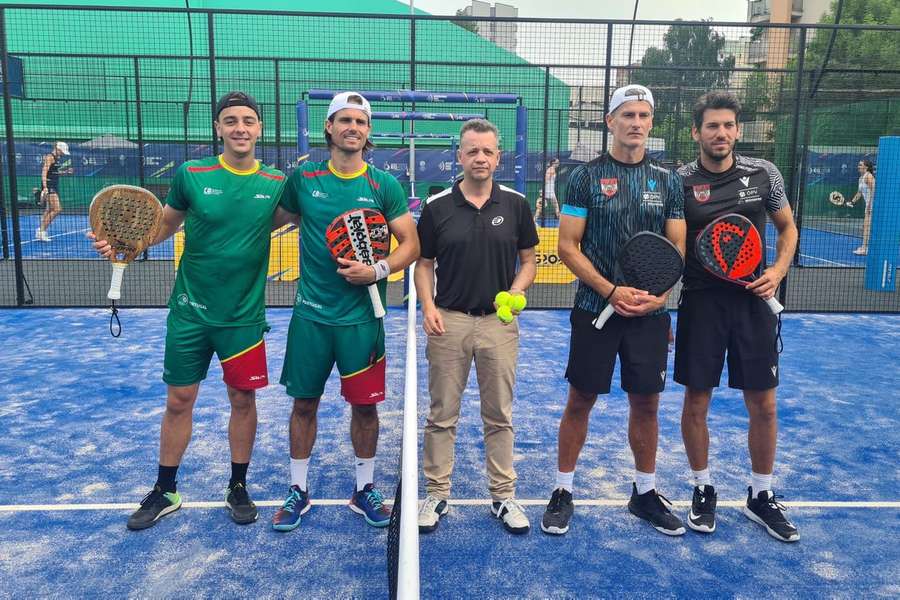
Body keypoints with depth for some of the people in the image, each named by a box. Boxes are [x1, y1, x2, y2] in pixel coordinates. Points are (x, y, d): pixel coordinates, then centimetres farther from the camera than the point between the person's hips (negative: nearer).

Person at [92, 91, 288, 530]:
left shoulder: (276, 184, -5)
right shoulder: (191, 175, -5)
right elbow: (166, 224, 8)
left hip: (244, 316, 0)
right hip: (190, 313, 0)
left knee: (243, 400, 10)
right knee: (178, 401, 10)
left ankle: (238, 488, 30)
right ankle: (164, 492, 29)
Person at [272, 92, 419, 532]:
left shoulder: (385, 186, -1)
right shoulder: (303, 179, 2)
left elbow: (411, 244, -1)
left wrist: (378, 270, -14)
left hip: (361, 316, 0)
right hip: (311, 314, 1)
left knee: (365, 405, 8)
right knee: (304, 403, 10)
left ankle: (364, 489, 28)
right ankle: (298, 491, 28)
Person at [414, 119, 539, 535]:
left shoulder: (515, 204, 2)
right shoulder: (437, 206, 0)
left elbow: (528, 260, 8)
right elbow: (423, 263, 6)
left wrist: (516, 291, -11)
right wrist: (428, 307, -9)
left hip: (499, 322, 1)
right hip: (448, 321, 0)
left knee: (499, 415, 10)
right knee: (442, 415, 7)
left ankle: (503, 495, 23)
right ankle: (437, 493, 21)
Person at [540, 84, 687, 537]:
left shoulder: (668, 181, 7)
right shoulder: (586, 176, -2)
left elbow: (677, 248, 8)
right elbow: (568, 247, -5)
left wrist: (660, 293, -10)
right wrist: (612, 291, -15)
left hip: (650, 313, 3)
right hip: (595, 309, -3)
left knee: (646, 403, 11)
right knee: (580, 401, 5)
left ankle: (645, 492, 28)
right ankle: (563, 491, 20)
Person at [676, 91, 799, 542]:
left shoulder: (763, 174, 2)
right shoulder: (679, 183, -4)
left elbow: (787, 228, 14)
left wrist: (777, 272, -3)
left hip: (753, 302, 2)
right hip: (700, 304, -1)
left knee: (763, 406, 7)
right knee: (696, 403, 6)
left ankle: (761, 496, 27)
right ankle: (703, 490, 26)